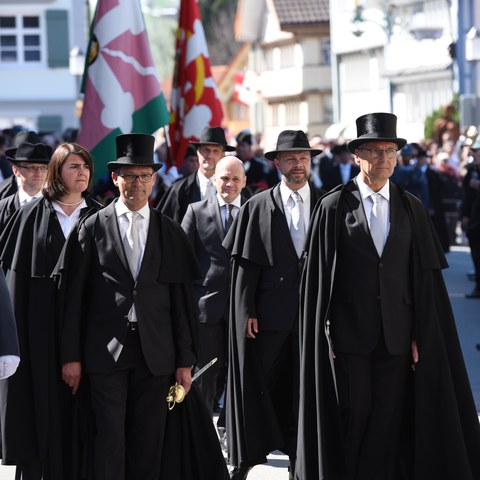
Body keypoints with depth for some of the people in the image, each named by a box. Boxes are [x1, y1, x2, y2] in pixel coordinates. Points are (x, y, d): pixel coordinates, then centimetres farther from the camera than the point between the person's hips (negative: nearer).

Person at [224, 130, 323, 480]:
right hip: (268, 312, -1)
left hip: (312, 310, 2)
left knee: (302, 385, 7)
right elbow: (245, 264, 0)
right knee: (257, 382, 0)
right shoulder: (258, 207, 3)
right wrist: (247, 312, -6)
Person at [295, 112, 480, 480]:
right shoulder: (333, 207, -1)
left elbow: (425, 280, 5)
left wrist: (420, 336, -1)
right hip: (350, 333, -2)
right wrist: (325, 335, -5)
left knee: (389, 420, 3)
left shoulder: (413, 210, 6)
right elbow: (318, 277, -1)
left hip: (396, 335, 2)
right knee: (352, 417, 2)